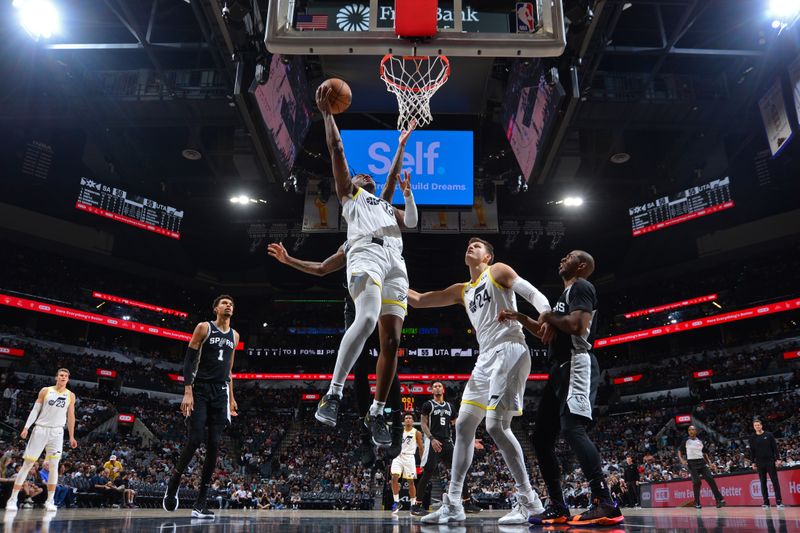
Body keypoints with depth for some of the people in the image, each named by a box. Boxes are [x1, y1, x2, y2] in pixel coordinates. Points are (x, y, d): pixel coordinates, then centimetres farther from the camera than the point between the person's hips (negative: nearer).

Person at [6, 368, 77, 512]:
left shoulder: (70, 395, 5)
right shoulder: (45, 391, 2)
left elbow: (71, 417, 9)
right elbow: (35, 410, 2)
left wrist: (71, 437, 8)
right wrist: (26, 427, -9)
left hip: (57, 432, 1)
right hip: (40, 429, -1)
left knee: (53, 466, -3)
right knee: (27, 464, 1)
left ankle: (50, 501, 3)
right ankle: (13, 499, 8)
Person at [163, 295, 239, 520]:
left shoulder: (234, 335, 15)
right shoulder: (204, 328, -1)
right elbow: (189, 360, -6)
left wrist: (231, 397, 16)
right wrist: (187, 392, -16)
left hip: (220, 393, 4)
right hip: (200, 390, -4)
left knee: (213, 446, -2)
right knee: (194, 440, -11)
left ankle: (200, 503, 2)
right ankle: (173, 484, 15)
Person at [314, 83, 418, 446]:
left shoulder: (387, 206, 40)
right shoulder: (349, 194, 26)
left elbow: (412, 222, 23)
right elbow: (336, 149, 19)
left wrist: (407, 193, 15)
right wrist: (327, 113, 19)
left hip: (395, 261, 6)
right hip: (366, 255, -5)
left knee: (392, 341, -4)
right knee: (367, 318, -33)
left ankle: (376, 413, 5)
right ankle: (333, 393, -26)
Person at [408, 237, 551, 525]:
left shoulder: (498, 271, 5)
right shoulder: (461, 291, 23)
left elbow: (533, 294, -6)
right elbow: (419, 300, 25)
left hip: (509, 351, -8)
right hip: (486, 358, 8)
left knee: (496, 426, -16)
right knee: (464, 426, 5)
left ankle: (528, 499, -2)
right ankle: (453, 504, 10)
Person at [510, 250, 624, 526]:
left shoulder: (581, 286, -3)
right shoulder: (566, 293, 28)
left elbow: (578, 326, -20)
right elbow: (548, 332, 34)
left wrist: (548, 316, -4)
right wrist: (520, 318, 24)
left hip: (576, 365, -10)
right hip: (560, 369, 10)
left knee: (572, 428, -25)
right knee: (541, 437, 7)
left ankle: (606, 504, -26)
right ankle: (558, 508, 11)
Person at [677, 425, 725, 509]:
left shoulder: (700, 441, 12)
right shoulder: (686, 441, 1)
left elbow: (704, 452, 22)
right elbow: (679, 451, 2)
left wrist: (708, 460, 7)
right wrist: (682, 460, -14)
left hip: (701, 462, 3)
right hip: (692, 463, -3)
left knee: (710, 479, -9)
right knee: (696, 482, -5)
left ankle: (719, 499, -9)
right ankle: (697, 502, 5)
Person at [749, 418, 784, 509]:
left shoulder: (768, 435, 1)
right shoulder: (752, 438, 5)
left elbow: (775, 447, 0)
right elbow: (752, 451, 8)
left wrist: (778, 459, -7)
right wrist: (753, 462, 3)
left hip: (770, 462, -2)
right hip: (760, 463, 2)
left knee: (775, 481, -3)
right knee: (763, 483, 4)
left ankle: (779, 501, 0)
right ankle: (766, 502, 7)